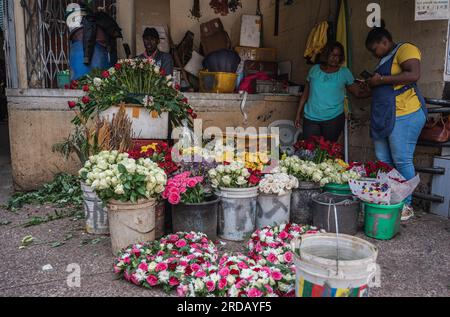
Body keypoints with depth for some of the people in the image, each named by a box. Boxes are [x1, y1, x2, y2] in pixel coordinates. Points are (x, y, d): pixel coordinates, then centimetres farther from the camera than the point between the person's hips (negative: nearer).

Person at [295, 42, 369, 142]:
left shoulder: (345, 72, 6)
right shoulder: (315, 69, 8)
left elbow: (359, 92, 5)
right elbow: (306, 94, 12)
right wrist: (298, 114, 12)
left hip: (334, 118, -1)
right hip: (310, 118, 1)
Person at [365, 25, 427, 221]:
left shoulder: (406, 49, -4)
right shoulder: (386, 60, 23)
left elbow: (413, 75, -21)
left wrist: (382, 79, -16)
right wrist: (372, 84, 16)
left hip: (404, 115, -9)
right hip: (383, 117, 9)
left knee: (402, 161, -5)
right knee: (383, 162, 8)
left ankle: (406, 206, 5)